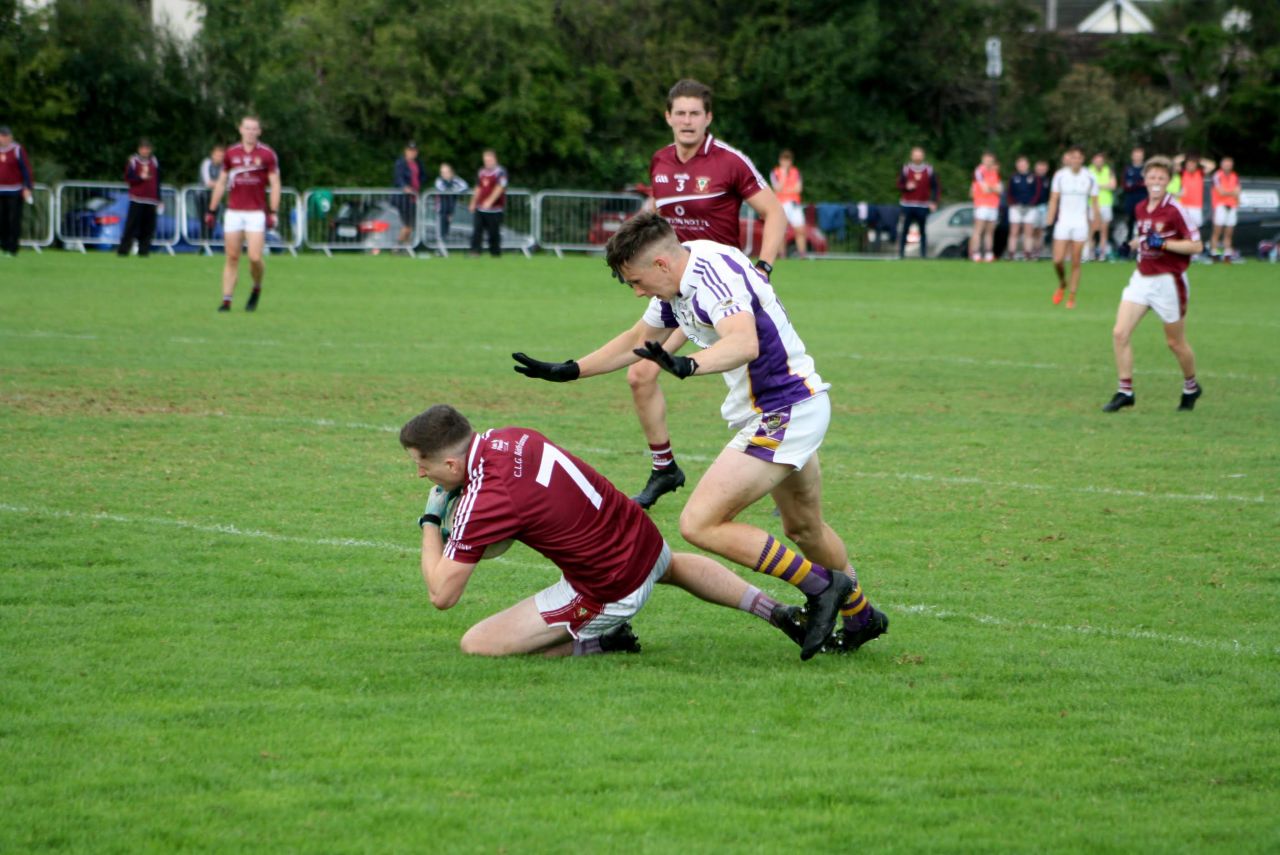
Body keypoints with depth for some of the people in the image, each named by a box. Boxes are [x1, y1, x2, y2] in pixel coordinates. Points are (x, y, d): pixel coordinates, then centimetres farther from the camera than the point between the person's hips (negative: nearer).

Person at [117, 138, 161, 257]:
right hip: (136, 199, -4)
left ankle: (144, 250, 3)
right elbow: (128, 177, -2)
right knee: (131, 225, -9)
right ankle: (123, 249, -7)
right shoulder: (133, 160, 2)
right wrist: (140, 177, -17)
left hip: (151, 201, 4)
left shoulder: (154, 162, 14)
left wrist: (158, 200, 15)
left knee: (148, 228, -1)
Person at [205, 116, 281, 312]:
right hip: (233, 213, 3)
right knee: (232, 258, 1)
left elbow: (275, 184, 0)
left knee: (255, 258, -11)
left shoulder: (267, 154, 0)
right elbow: (221, 183, 15)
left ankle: (257, 289, 16)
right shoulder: (231, 153, 8)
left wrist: (273, 212, -8)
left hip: (256, 213, -2)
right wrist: (212, 211, 12)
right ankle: (226, 300, 4)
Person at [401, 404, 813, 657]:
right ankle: (773, 609, 35)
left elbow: (442, 594, -21)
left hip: (609, 594, -8)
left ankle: (599, 643, -1)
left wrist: (430, 522, -8)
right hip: (646, 539, 8)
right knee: (674, 564, 45)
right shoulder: (509, 437, -5)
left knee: (476, 645, -8)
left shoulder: (484, 502, -27)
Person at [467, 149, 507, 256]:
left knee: (494, 233, -1)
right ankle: (474, 251, -2)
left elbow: (499, 188, -19)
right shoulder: (481, 172, 13)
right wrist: (473, 203, 20)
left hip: (494, 209, -6)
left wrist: (489, 201, -30)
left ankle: (495, 253, 9)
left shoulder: (500, 172, -8)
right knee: (477, 230, -2)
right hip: (480, 208, 6)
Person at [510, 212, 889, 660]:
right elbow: (638, 340, 22)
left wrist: (688, 366, -57)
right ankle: (860, 617, 45)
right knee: (804, 528, 27)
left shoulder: (713, 274, -24)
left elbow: (744, 343, -42)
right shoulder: (679, 283, 7)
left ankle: (820, 586, -7)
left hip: (781, 414, -11)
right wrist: (569, 371, 21)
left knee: (700, 524, -14)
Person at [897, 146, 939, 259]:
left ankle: (924, 254, 5)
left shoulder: (929, 170, 6)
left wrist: (933, 202, -5)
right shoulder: (905, 169, 6)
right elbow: (899, 185, 7)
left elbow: (935, 187, 6)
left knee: (923, 231, 2)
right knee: (904, 230, -1)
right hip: (907, 205, 0)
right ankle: (901, 253, 4)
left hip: (923, 206, 0)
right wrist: (906, 187, -15)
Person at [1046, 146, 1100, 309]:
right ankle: (1062, 285, 22)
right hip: (1063, 222, 0)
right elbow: (1053, 200, 4)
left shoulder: (1089, 178, -1)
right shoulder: (1060, 176, 0)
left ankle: (1072, 297, 10)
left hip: (1081, 224, 0)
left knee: (1076, 263, 0)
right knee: (1058, 260, -8)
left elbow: (1094, 203, 4)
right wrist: (1049, 222, -1)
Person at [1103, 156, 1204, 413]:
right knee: (1120, 333, -7)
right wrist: (1138, 242, 5)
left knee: (1175, 342, 6)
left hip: (1168, 282, -6)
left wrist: (1162, 243, -22)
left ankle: (1191, 387, 30)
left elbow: (1196, 246, -16)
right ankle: (1125, 391, 0)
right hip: (1141, 278, 6)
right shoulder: (1141, 209, 7)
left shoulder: (1175, 210, -14)